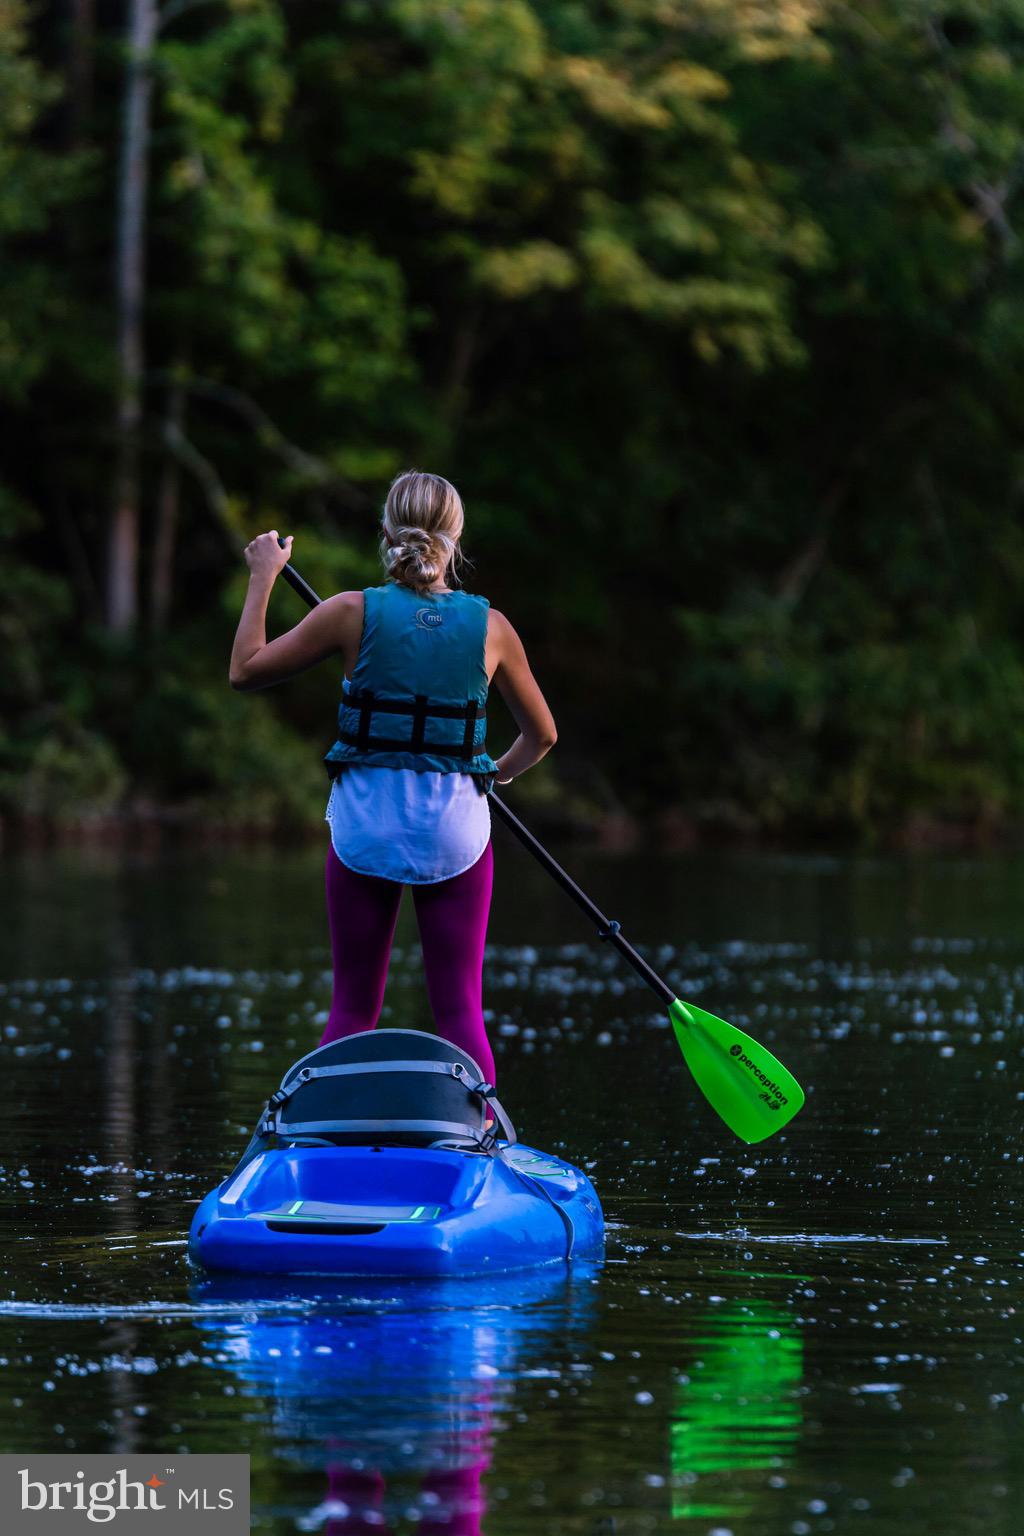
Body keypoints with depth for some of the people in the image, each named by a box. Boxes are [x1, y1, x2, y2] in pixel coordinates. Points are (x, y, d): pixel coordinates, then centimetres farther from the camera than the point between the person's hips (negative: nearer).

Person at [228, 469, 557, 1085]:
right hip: (455, 828, 0)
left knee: (352, 1009, 9)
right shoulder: (491, 626, -1)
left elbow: (246, 670, 3)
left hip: (365, 823, 0)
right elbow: (541, 735, 12)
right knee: (460, 1010, 4)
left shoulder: (355, 612, -6)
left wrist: (263, 578, 12)